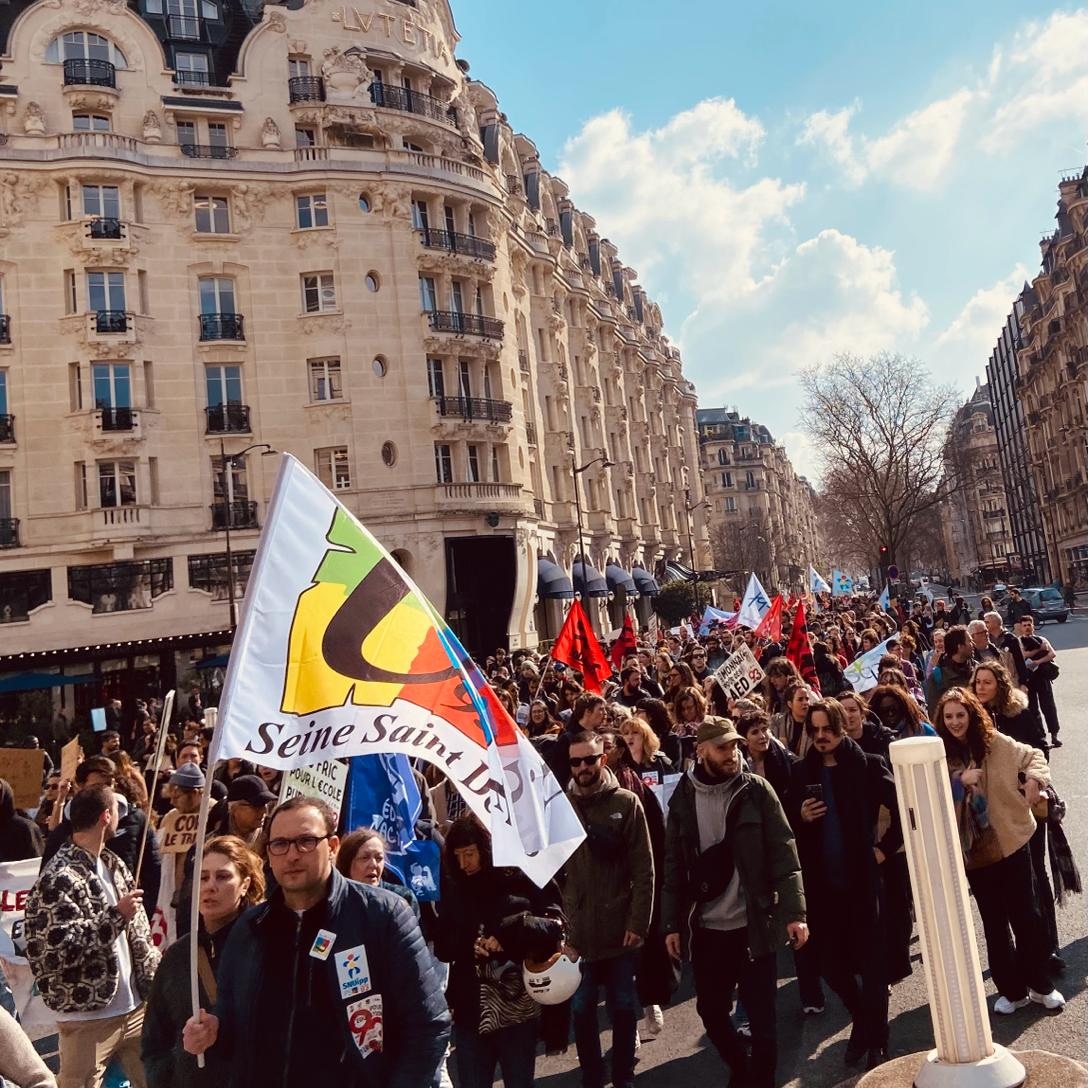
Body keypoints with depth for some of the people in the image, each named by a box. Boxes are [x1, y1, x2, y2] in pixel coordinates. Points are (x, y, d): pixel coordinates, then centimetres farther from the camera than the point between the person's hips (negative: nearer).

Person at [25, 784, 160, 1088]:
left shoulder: (114, 864, 9)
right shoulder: (58, 879, -16)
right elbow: (57, 949, -23)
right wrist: (115, 915, -22)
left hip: (135, 1009, 7)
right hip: (88, 1019, -7)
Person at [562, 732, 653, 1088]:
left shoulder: (626, 803, -4)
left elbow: (643, 869, -5)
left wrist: (638, 923, -10)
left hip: (620, 928, -1)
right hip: (576, 930, 1)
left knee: (623, 1006, 12)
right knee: (582, 1008, 11)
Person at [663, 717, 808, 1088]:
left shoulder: (756, 790, -6)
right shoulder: (683, 797, -1)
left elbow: (783, 852, -7)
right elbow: (674, 865, 5)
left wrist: (794, 911, -14)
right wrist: (672, 923, 4)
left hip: (754, 924, -2)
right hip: (707, 927, 3)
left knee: (761, 1017, 2)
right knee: (710, 1010, 15)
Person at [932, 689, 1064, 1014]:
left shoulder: (995, 743, -6)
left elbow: (1033, 756, 5)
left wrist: (1034, 778, -14)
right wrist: (960, 781, -20)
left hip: (1011, 841, -1)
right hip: (973, 851, 1)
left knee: (1025, 914, 8)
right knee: (994, 922, 11)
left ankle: (1040, 984, 28)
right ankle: (1012, 990, 26)